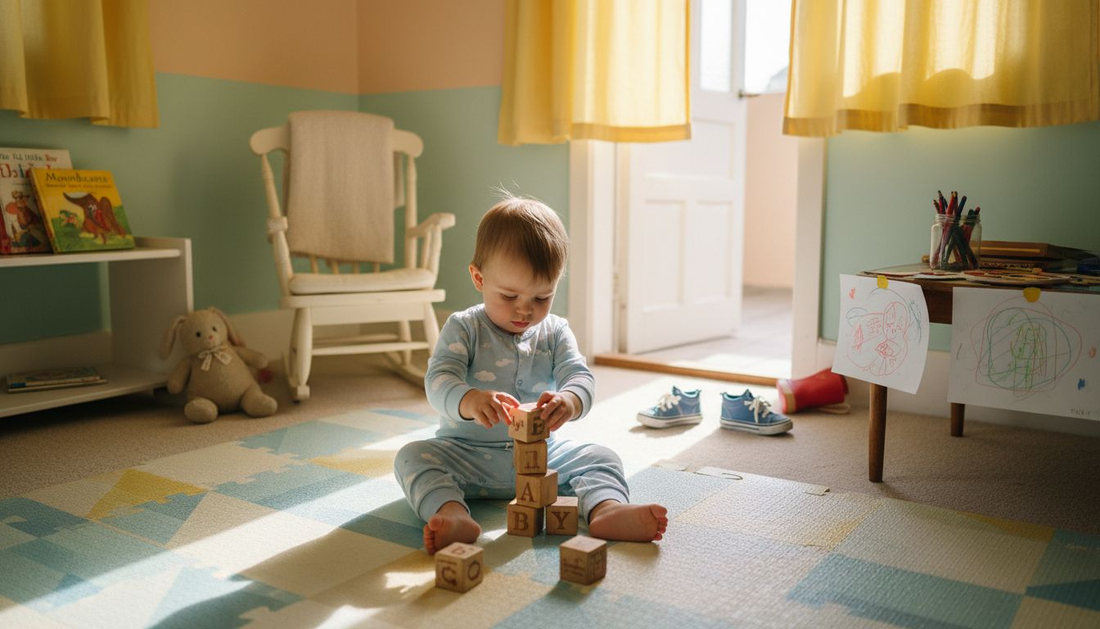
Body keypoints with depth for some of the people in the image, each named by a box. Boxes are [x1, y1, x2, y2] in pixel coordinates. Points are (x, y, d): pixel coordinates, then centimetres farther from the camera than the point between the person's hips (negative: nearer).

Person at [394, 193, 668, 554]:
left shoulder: (555, 332, 3)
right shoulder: (463, 328, -5)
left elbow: (580, 376, -10)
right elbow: (439, 379, -19)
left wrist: (569, 401, -37)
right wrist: (469, 401, -44)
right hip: (467, 453, -2)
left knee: (601, 457, -15)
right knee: (413, 456, -26)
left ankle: (607, 510, -43)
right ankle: (453, 515, -49)